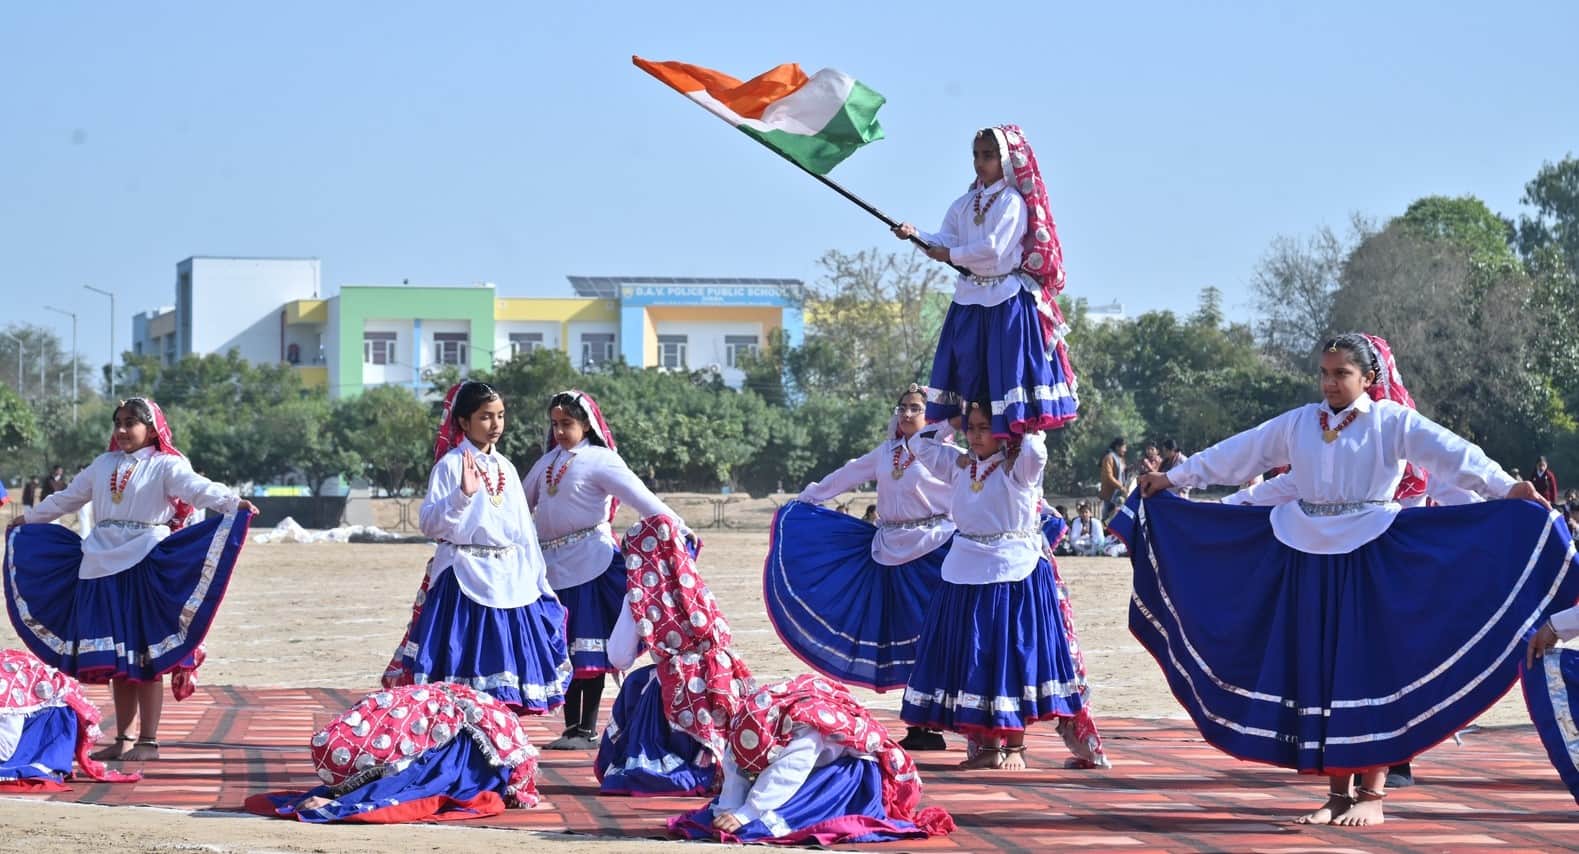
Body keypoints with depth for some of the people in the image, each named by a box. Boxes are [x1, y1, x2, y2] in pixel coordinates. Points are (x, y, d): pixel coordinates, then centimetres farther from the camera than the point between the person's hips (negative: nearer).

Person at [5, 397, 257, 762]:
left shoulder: (166, 466, -2)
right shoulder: (103, 465, 17)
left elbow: (198, 488, -19)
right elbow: (67, 498, 30)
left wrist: (232, 502, -37)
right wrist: (30, 518, 40)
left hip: (146, 566, -6)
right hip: (103, 567, 6)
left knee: (144, 656, -4)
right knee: (114, 658, 9)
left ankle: (148, 741, 1)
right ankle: (122, 738, 17)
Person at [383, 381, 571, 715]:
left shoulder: (505, 467, 14)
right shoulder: (450, 465, -5)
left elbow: (524, 528, 18)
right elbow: (428, 522, -12)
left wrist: (539, 581, 16)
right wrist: (462, 494, -25)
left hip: (510, 581, 6)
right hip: (465, 581, -6)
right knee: (462, 677, -5)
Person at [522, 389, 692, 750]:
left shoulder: (600, 460, -6)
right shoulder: (548, 461, 14)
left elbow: (641, 497, -16)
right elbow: (522, 503, 24)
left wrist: (677, 527, -26)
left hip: (589, 562, -6)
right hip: (554, 565, 7)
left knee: (589, 650, -3)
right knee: (564, 650, 8)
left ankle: (588, 731, 2)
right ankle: (572, 728, 14)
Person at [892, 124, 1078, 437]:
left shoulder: (1012, 201, -9)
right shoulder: (964, 204, 12)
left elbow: (993, 248, -18)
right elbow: (945, 241, 4)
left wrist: (951, 255, -12)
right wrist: (916, 235, -14)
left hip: (1007, 300, -7)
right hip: (971, 298, 7)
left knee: (1009, 366, -9)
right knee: (967, 367, 7)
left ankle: (1026, 431, -7)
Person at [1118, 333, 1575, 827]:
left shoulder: (1392, 422, -4)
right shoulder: (1298, 423, 9)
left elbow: (1451, 454, -15)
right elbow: (1236, 454, 14)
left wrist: (1505, 488, -28)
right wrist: (1173, 478, 17)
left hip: (1370, 558, -4)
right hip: (1307, 556, 4)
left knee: (1369, 666, -3)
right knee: (1319, 668, 5)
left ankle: (1371, 794, 3)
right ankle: (1338, 790, 13)